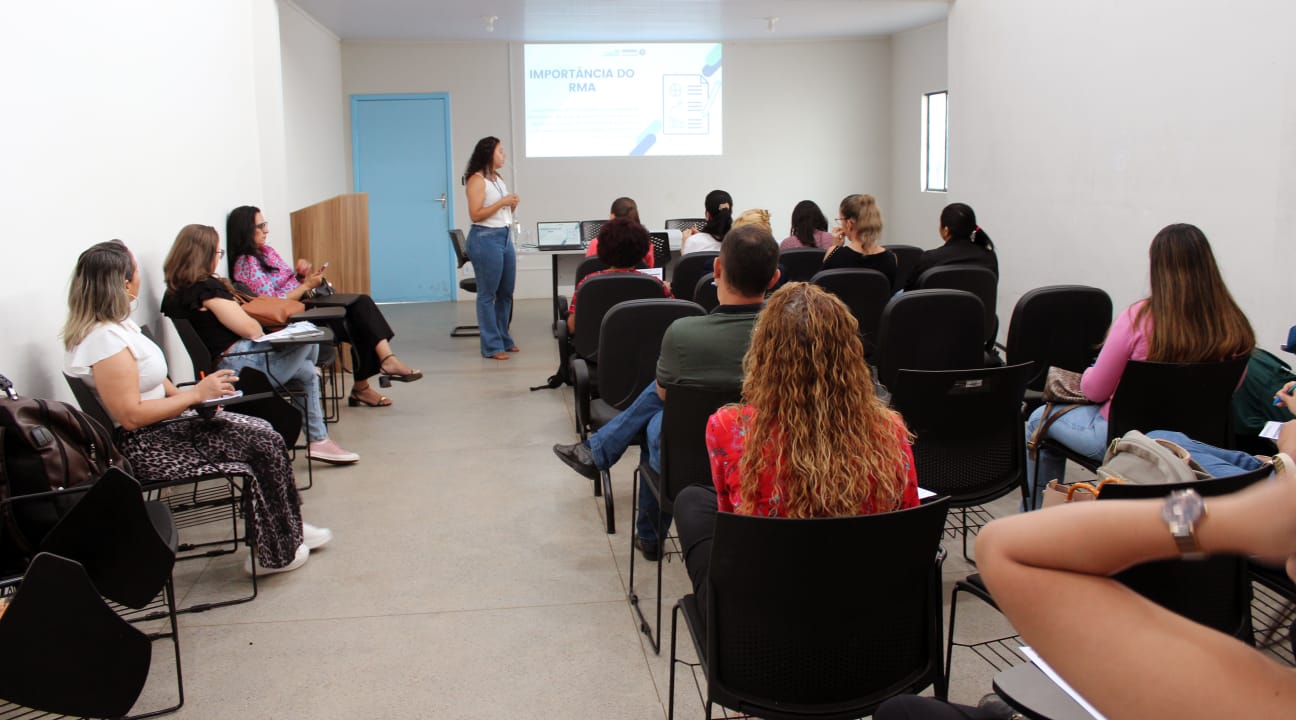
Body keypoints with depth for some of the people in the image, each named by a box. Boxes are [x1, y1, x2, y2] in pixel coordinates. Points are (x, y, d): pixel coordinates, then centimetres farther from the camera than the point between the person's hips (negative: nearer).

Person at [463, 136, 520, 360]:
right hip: (485, 239, -8)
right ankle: (492, 346, 3)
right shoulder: (477, 180, -10)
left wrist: (512, 206, 1)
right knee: (488, 294, -2)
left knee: (506, 292, 13)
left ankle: (504, 339, 25)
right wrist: (502, 202, -17)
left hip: (504, 237, 8)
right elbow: (476, 215, -16)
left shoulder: (498, 179, 14)